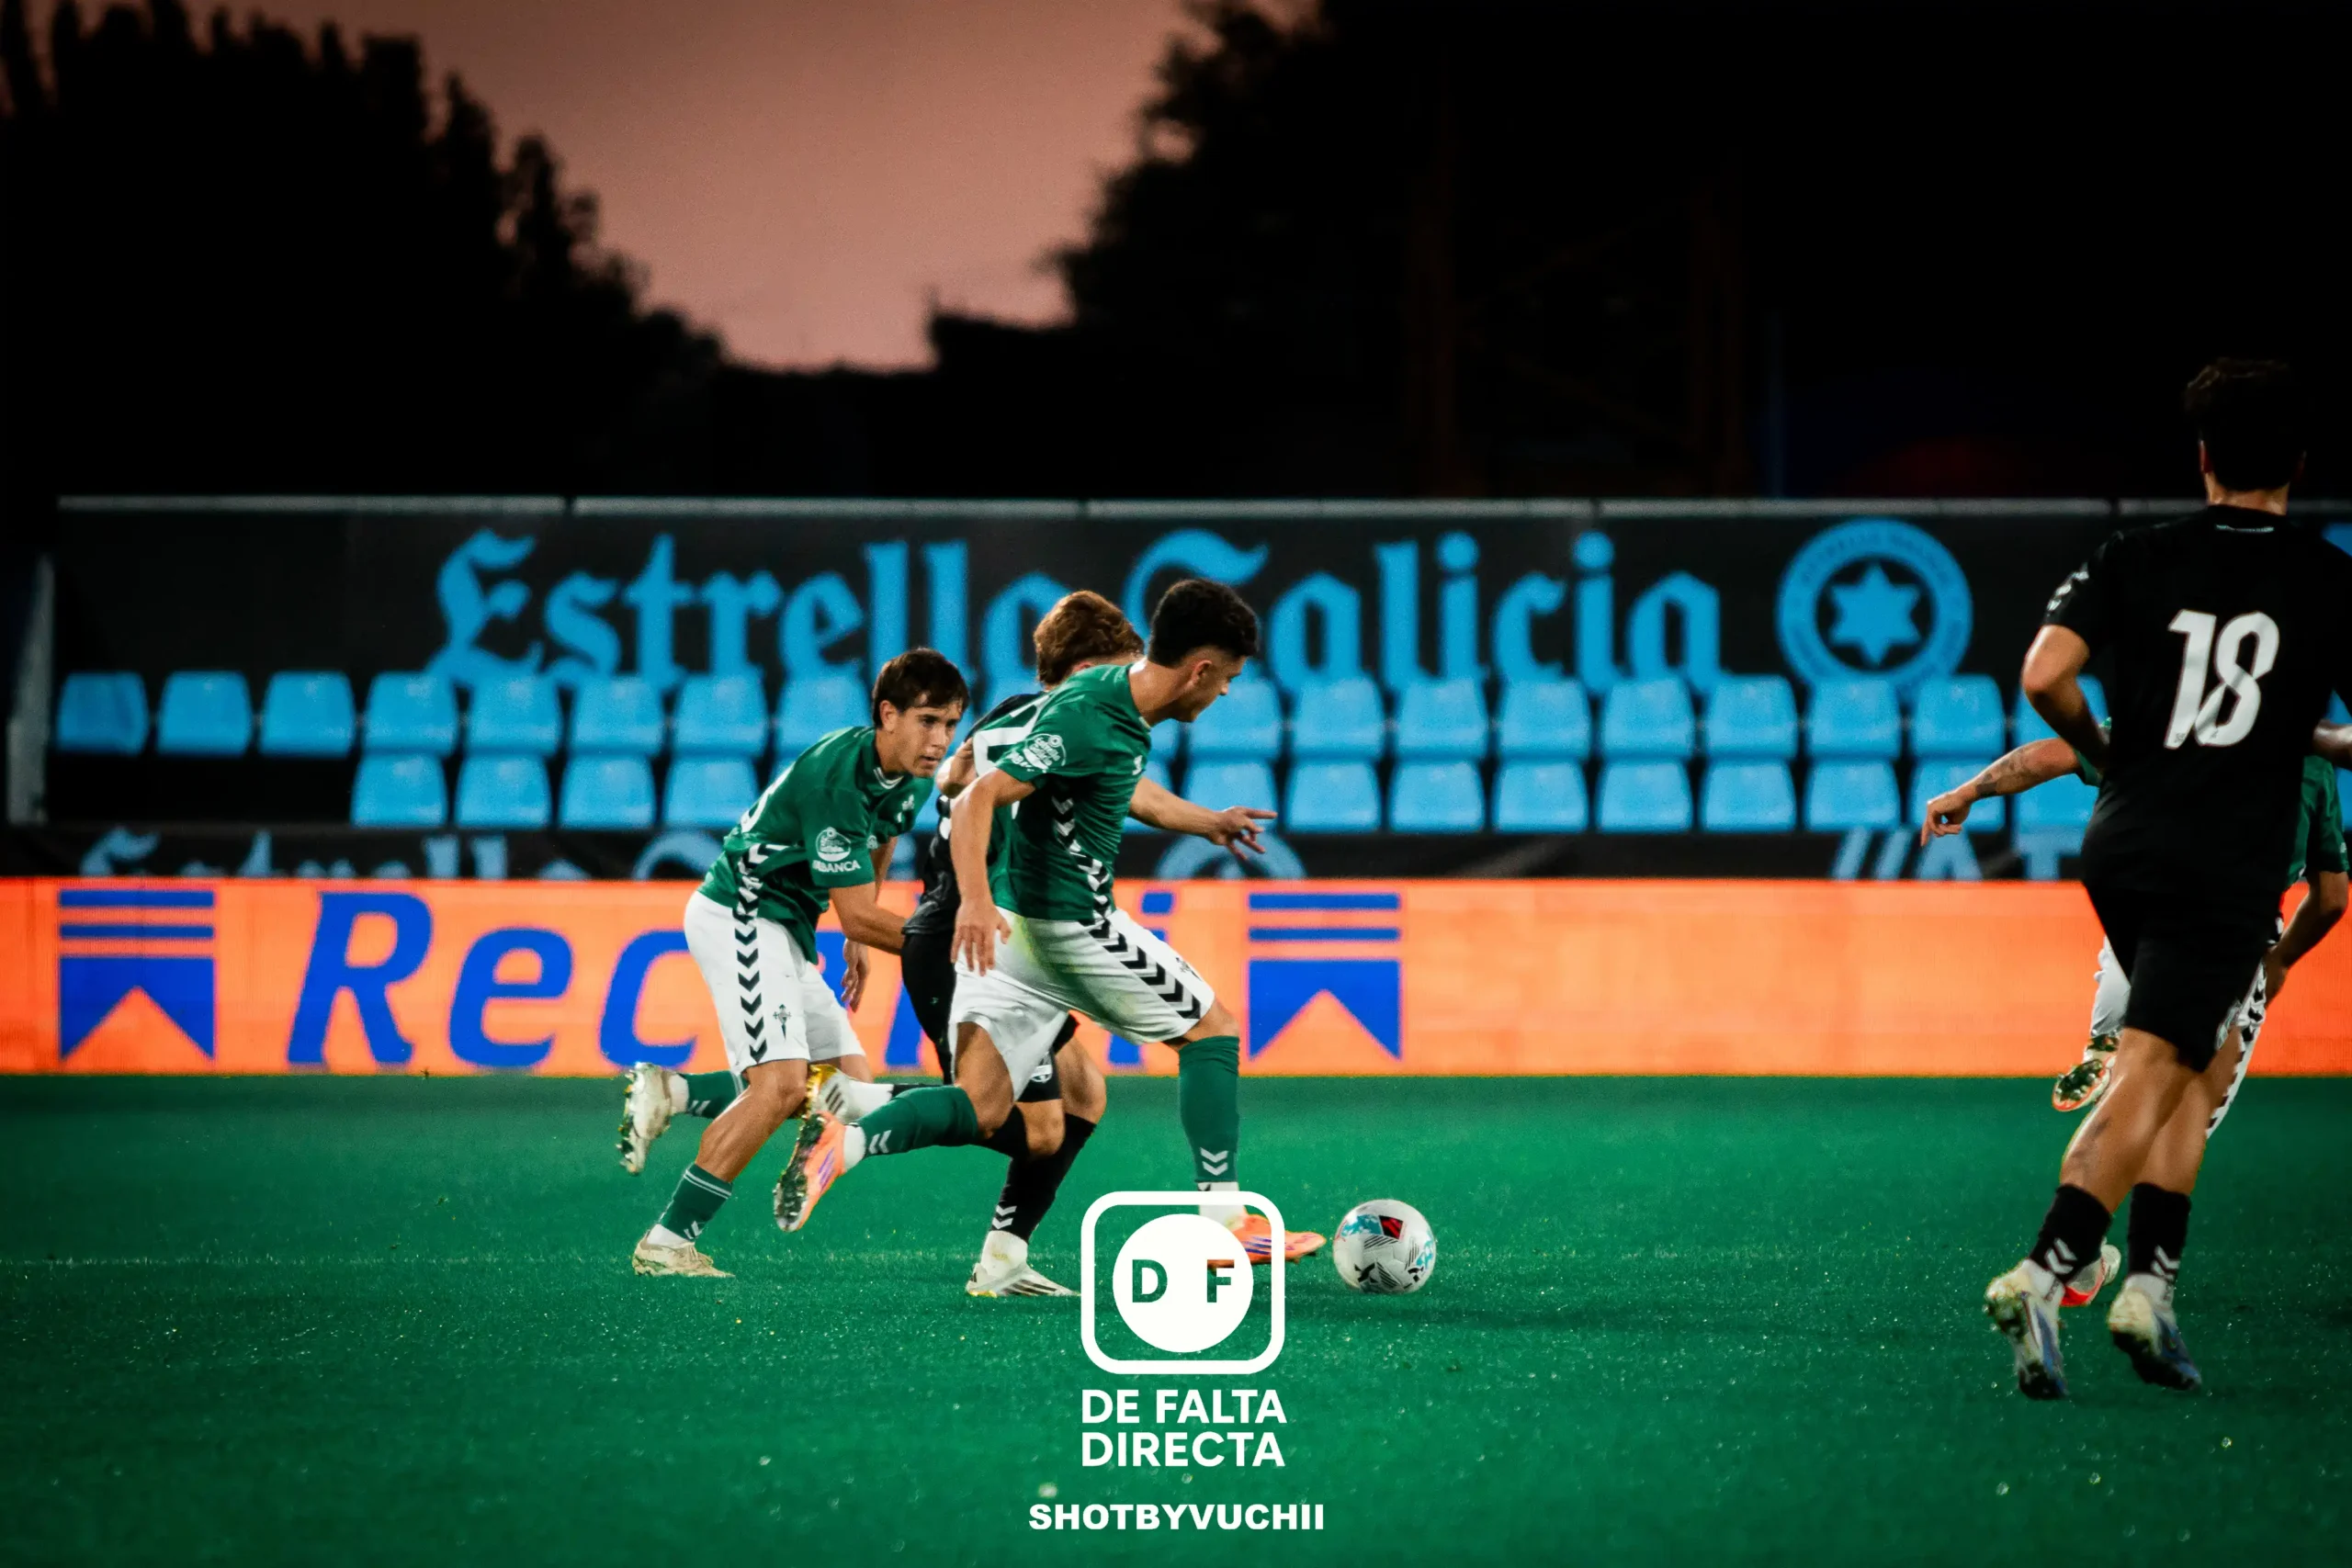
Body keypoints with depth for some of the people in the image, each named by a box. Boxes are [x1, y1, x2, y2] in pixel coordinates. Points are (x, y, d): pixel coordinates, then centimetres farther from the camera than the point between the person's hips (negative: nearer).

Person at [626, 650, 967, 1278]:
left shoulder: (911, 777, 2)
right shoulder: (834, 776, -26)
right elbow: (858, 915, -23)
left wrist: (858, 940, 30)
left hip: (782, 931, 10)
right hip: (738, 914, -10)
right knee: (780, 1085, -24)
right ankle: (665, 1243, -21)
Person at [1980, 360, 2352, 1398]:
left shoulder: (2136, 559, 3)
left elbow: (2043, 676, -7)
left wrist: (2100, 748, 12)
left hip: (2122, 846, 4)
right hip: (2230, 870, -4)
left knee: (2200, 1062, 21)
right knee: (2146, 1080, -8)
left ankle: (2150, 1281, 12)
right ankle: (2041, 1276, -24)